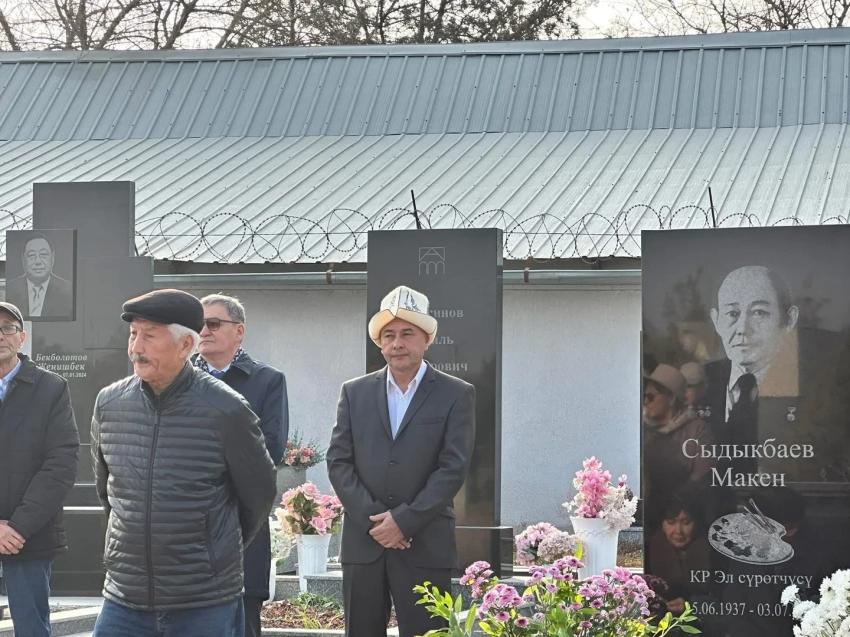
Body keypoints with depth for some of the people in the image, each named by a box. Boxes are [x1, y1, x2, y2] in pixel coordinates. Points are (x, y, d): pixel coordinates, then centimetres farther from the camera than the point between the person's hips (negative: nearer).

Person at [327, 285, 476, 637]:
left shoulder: (456, 395, 2)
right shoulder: (355, 392, 11)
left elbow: (453, 468, -5)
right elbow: (338, 462, 5)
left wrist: (404, 520, -12)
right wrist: (373, 519, -8)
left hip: (426, 546, -3)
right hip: (363, 543, 3)